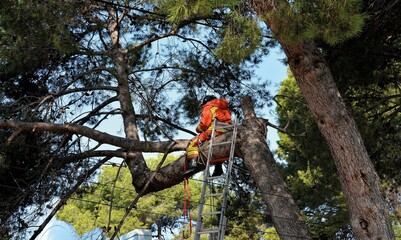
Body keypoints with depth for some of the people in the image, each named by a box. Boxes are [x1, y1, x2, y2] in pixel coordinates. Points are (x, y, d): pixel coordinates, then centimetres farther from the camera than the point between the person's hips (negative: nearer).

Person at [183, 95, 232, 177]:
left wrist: (198, 129, 15)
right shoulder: (225, 109, 30)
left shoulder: (208, 108, 7)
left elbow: (204, 124, -5)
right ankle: (218, 167, 22)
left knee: (193, 143, -4)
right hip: (226, 133, 8)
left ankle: (193, 163, -25)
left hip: (215, 132, -8)